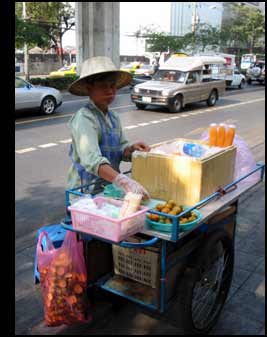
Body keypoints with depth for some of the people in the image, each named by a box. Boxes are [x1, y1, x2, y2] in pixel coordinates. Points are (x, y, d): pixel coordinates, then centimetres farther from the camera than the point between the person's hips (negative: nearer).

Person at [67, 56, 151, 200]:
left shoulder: (114, 117, 9)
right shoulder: (84, 118, -15)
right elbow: (91, 159, -29)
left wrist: (132, 149, -8)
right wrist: (123, 181, -41)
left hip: (109, 187, 6)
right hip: (86, 192, -6)